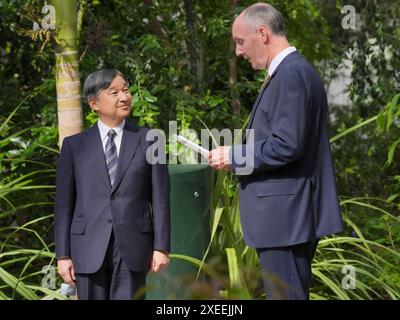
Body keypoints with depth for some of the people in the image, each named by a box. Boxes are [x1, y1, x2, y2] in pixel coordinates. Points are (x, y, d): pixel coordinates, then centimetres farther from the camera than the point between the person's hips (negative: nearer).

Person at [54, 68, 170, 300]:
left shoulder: (148, 140, 6)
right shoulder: (75, 145, 8)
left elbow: (160, 198, 3)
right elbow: (64, 203, 7)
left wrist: (161, 247, -3)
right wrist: (62, 254, 1)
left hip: (133, 247, -1)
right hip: (90, 247, 1)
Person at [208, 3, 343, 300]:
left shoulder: (290, 74, -16)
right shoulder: (294, 71, 17)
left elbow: (287, 145, -22)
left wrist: (234, 156, -12)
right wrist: (238, 157, 14)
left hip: (285, 219, -11)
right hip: (292, 218, 11)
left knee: (285, 294, -8)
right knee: (292, 294, 14)